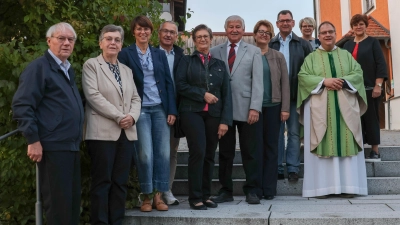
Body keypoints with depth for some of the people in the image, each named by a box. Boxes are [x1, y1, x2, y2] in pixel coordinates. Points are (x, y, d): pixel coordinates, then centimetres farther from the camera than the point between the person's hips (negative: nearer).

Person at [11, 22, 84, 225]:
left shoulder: (68, 70, 18)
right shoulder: (38, 67, -7)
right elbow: (22, 105, -15)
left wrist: (77, 137, 16)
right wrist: (33, 140, -18)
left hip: (71, 146, 8)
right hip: (52, 147, -8)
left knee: (73, 199, 14)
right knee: (58, 202, -2)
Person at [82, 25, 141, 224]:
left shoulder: (127, 70, 19)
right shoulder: (91, 65, 2)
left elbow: (135, 98, 15)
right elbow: (93, 95, -10)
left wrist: (132, 116, -6)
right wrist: (118, 116, -15)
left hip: (126, 133, 6)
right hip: (102, 132, -5)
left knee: (120, 182, 6)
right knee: (102, 182, -3)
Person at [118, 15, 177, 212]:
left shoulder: (160, 54, 12)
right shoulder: (125, 54, 2)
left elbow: (168, 82, 9)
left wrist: (172, 110, 1)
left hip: (160, 108, 3)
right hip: (140, 109, -3)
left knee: (163, 152, 1)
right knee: (145, 154, -6)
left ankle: (158, 196, 12)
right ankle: (146, 197, 10)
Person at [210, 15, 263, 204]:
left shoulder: (254, 51, 8)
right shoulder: (215, 52, 10)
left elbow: (257, 81, 0)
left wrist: (255, 108, -10)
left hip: (246, 109, -1)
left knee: (251, 153, 3)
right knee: (225, 152, 7)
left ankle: (252, 191, 13)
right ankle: (226, 190, 17)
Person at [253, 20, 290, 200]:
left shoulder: (278, 57, 9)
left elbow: (284, 83, 5)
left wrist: (285, 108, -4)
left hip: (273, 106, 1)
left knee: (271, 146, 4)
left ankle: (269, 188, 9)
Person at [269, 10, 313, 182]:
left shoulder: (303, 44, 6)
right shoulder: (270, 44, 5)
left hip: (296, 95, 0)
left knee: (294, 133, 4)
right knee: (276, 132, 6)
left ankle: (293, 169, 10)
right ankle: (276, 168, 13)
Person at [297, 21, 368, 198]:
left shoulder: (346, 55, 15)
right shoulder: (311, 57, 10)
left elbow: (358, 73, 6)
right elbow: (303, 77, -2)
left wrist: (344, 81, -13)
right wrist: (324, 81, -15)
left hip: (345, 107, 2)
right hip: (320, 107, -2)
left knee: (346, 143, -1)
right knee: (323, 145, -4)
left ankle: (347, 185, 2)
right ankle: (322, 186, -3)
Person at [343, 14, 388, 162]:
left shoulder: (373, 42, 2)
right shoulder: (347, 45, 13)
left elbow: (381, 64, -5)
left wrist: (378, 85, -14)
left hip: (369, 88, -4)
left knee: (371, 118, -1)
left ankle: (375, 152, 5)